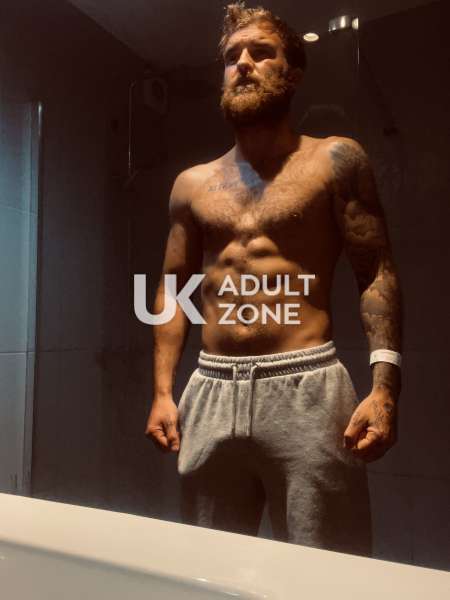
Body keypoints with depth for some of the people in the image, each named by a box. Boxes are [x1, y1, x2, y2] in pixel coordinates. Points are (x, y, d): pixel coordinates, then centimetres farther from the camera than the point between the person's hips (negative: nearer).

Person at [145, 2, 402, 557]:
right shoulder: (192, 184, 14)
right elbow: (172, 287, 14)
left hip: (305, 386, -3)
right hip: (209, 390, 4)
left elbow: (377, 274, -2)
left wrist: (384, 386, -14)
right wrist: (162, 392, 7)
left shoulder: (335, 160, 4)